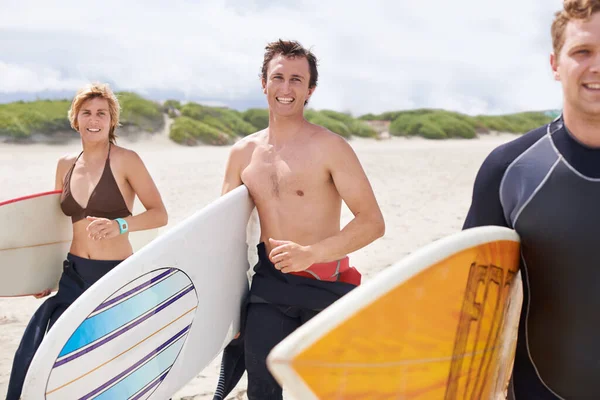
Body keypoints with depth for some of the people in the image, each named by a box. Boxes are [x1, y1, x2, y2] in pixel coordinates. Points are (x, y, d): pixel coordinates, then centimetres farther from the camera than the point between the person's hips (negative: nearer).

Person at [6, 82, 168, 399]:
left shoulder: (125, 160, -8)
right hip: (74, 275, 5)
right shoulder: (66, 165, 8)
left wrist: (120, 225, -28)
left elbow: (160, 214, -11)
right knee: (35, 356, -4)